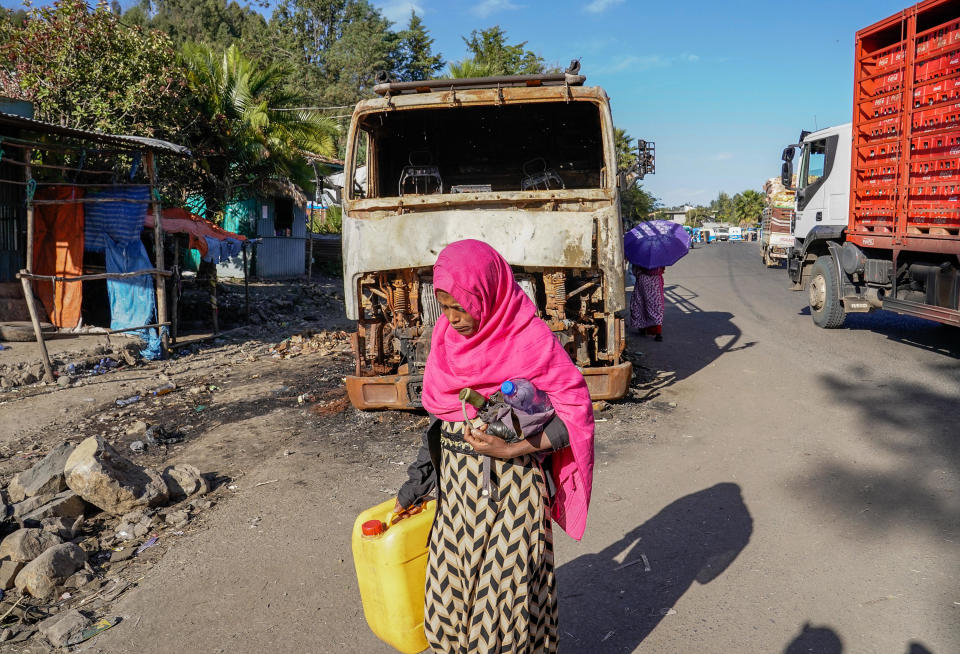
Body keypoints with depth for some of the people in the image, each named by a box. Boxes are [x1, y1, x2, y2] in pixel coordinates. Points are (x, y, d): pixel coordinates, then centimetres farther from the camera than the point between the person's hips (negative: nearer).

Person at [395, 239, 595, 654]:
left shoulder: (530, 339, -16)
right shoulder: (446, 333, 1)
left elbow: (576, 410, -14)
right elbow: (439, 414, 10)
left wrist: (512, 449, -22)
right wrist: (418, 481, 10)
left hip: (511, 484, -5)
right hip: (455, 481, 6)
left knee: (508, 588, 6)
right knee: (450, 584, 14)